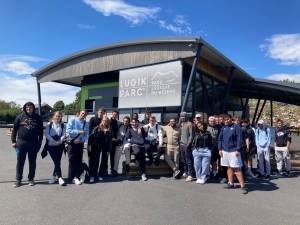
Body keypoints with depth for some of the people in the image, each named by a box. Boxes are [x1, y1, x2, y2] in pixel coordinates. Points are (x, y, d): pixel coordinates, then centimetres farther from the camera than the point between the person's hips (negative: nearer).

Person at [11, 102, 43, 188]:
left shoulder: (38, 117, 4)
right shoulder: (20, 116, 2)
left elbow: (41, 130, 9)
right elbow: (14, 129, 4)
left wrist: (40, 141, 5)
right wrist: (13, 141, 0)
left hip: (34, 143, 1)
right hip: (21, 142, 0)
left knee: (32, 162, 8)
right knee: (20, 161, 6)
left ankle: (31, 179, 19)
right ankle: (18, 179, 17)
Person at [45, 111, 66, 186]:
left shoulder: (63, 125, 8)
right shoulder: (49, 124, 4)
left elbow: (64, 135, -1)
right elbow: (46, 134, -5)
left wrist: (59, 142, -17)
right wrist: (54, 141, -16)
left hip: (60, 145, 2)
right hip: (51, 145, -2)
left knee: (57, 161, 5)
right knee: (56, 161, -8)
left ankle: (54, 176, 22)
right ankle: (60, 178, -8)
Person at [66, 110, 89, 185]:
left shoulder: (86, 124, 9)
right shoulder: (73, 120, 1)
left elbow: (86, 135, 2)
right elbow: (68, 130, -11)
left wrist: (80, 140, -17)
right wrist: (79, 132, -18)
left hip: (80, 143, 3)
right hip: (72, 142, -2)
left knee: (79, 160, 5)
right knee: (72, 159, -10)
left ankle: (77, 177, 15)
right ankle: (80, 174, 1)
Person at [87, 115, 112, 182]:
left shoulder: (109, 131, 2)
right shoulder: (97, 128, -1)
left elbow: (110, 141, 1)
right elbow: (91, 136, -4)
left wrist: (109, 150, -3)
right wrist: (89, 145, -13)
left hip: (105, 148, 2)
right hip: (96, 146, -2)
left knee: (104, 161, 5)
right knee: (95, 161, -2)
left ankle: (101, 175, 17)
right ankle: (92, 176, 3)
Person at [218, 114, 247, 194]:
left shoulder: (236, 127, -5)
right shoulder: (223, 128, 12)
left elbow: (239, 139, -10)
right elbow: (220, 139, 15)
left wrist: (238, 150, -15)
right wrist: (220, 149, 6)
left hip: (233, 151, -6)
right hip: (225, 151, 6)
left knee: (237, 168, -7)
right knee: (229, 167, 13)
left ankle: (242, 186, -1)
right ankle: (231, 183, 24)